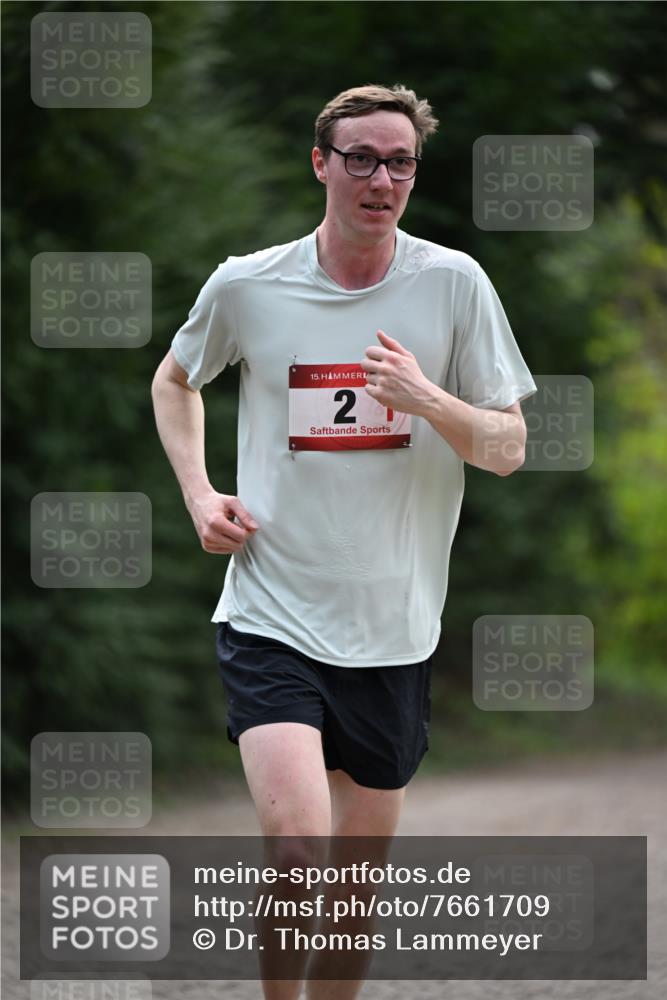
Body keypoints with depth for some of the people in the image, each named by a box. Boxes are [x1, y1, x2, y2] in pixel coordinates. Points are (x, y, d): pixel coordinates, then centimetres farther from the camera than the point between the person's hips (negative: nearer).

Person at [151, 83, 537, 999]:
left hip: (396, 630, 2)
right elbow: (174, 381, 19)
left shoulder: (454, 285, -1)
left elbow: (509, 449, 1)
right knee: (296, 841, -20)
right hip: (272, 614, -2)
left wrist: (427, 400, -18)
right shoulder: (246, 287, -2)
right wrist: (199, 494, 5)